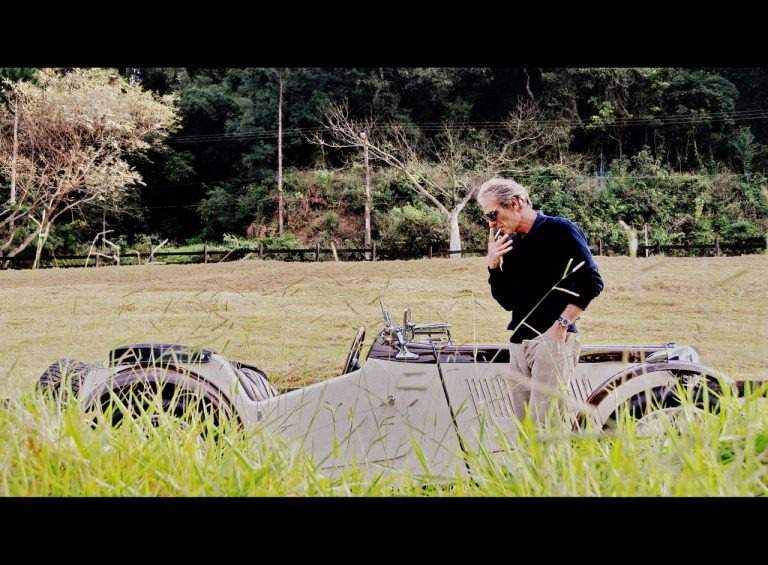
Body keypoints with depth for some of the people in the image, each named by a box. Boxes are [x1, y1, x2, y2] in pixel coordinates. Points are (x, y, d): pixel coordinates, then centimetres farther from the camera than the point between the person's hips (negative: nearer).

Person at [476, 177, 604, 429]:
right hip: (519, 343, 7)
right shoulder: (511, 245, 17)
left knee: (544, 423, -14)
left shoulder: (560, 230, -2)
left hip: (553, 339, -7)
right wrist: (494, 265, 5)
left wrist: (563, 322, -14)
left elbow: (591, 282, -8)